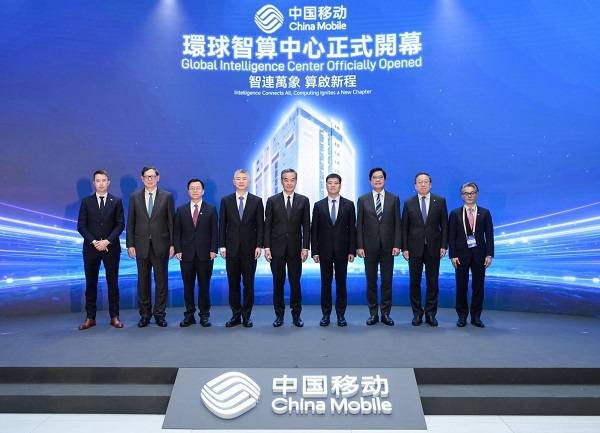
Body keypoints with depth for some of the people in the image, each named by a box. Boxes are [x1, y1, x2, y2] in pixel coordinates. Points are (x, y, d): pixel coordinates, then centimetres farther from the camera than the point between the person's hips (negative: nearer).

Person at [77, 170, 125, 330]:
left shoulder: (116, 201, 4)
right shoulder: (86, 202, 6)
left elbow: (120, 224, -2)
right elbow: (81, 226, 1)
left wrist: (107, 241, -13)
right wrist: (94, 242, -11)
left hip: (111, 248, -1)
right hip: (91, 248, 1)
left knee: (113, 282, 3)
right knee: (91, 283, 4)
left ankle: (114, 316, 10)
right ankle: (90, 317, 12)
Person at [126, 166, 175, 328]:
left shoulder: (167, 196, 3)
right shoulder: (134, 197, 7)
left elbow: (172, 222, 1)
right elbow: (130, 223, 6)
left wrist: (173, 244, -4)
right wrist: (130, 244, 0)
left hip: (161, 245, -1)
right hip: (142, 245, 1)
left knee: (161, 281, 4)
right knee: (143, 281, 8)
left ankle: (159, 314, 15)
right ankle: (145, 314, 18)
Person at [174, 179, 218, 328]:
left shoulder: (211, 209, 4)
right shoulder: (181, 210, 8)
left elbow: (214, 231, 1)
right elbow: (177, 232, 7)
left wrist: (213, 250, -6)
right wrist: (178, 250, -3)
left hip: (205, 254, -1)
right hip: (187, 254, 2)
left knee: (204, 286, 5)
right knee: (188, 286, 6)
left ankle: (204, 316, 14)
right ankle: (189, 315, 16)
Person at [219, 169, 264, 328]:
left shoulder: (257, 201, 3)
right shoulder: (226, 200, 6)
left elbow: (260, 225, 1)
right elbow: (222, 225, 5)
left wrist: (259, 246, -7)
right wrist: (222, 246, -1)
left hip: (249, 248, -1)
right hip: (232, 248, 1)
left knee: (248, 283, 4)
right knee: (233, 283, 6)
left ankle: (246, 315, 14)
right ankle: (236, 315, 16)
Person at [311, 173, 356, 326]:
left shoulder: (349, 204, 3)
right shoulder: (319, 205, 4)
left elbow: (352, 229, 1)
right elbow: (314, 230, 3)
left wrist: (352, 250, -4)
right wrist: (314, 251, -3)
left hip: (342, 250, 0)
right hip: (324, 250, 0)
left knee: (341, 283, 6)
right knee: (326, 283, 6)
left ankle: (341, 314, 16)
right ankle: (326, 314, 16)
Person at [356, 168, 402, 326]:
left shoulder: (394, 199, 4)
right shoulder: (363, 199, 3)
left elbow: (397, 224, 2)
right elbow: (359, 225, 2)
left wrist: (397, 245, -5)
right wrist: (359, 246, -4)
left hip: (388, 246, 0)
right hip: (370, 246, 0)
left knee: (387, 281, 6)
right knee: (371, 282, 7)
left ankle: (386, 314, 17)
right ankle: (373, 313, 17)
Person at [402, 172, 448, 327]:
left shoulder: (440, 201, 3)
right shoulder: (409, 203, 4)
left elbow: (444, 225, 3)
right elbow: (404, 227, 3)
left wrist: (444, 245, -4)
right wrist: (405, 248, -3)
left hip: (433, 248, 0)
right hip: (414, 248, 0)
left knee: (433, 282, 4)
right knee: (414, 282, 5)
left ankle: (430, 314, 16)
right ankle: (417, 313, 16)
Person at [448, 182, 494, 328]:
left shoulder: (485, 213, 6)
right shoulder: (455, 213, 4)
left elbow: (489, 235, 3)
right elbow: (451, 236, 0)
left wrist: (489, 255, -5)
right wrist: (453, 255, -7)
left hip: (479, 255, 1)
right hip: (461, 255, -1)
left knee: (478, 287, 5)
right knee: (461, 287, 4)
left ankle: (476, 317, 16)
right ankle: (462, 316, 15)